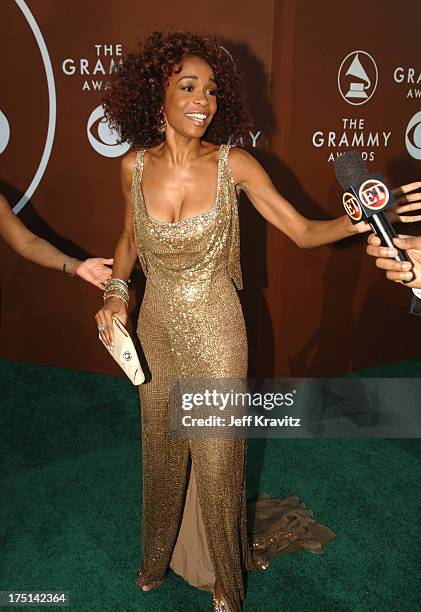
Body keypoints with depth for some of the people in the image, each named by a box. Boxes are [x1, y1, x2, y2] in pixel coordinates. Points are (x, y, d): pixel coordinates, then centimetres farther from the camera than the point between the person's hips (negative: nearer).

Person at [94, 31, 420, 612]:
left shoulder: (232, 163, -13)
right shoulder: (135, 165, -5)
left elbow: (302, 231, -11)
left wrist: (352, 221, -29)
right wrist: (116, 290, -4)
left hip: (215, 333, -3)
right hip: (155, 330, 3)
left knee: (217, 455, 11)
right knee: (162, 448, 20)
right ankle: (161, 554, 50)